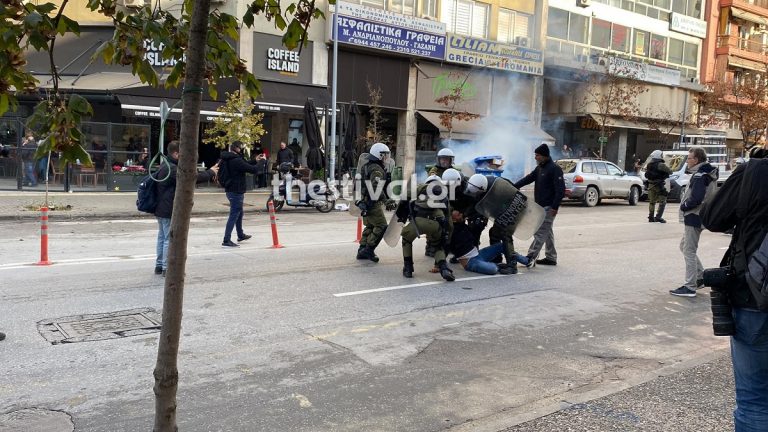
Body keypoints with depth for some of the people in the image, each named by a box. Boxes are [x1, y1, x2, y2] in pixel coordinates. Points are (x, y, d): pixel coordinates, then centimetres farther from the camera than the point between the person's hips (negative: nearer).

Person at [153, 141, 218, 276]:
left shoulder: (165, 166, 14)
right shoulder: (172, 168, -21)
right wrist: (210, 172, -17)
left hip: (161, 209, 11)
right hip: (169, 211, -11)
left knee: (162, 237, 16)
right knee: (170, 239, -3)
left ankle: (159, 266, 24)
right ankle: (167, 268, 2)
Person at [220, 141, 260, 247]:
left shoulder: (225, 160, 6)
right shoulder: (237, 161, -22)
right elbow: (253, 169, -24)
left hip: (230, 190, 10)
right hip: (236, 191, -10)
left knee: (239, 213, 24)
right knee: (234, 215, -6)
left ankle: (240, 235, 39)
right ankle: (226, 240, -7)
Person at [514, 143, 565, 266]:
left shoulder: (554, 169, -13)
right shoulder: (539, 168, 14)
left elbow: (560, 189, -18)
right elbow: (528, 178, 9)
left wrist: (555, 207, -22)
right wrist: (513, 186, -6)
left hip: (548, 207, -9)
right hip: (541, 206, 9)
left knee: (540, 233, -10)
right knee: (547, 232, 13)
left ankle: (531, 256, -12)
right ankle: (551, 258, 20)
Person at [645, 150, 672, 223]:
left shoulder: (649, 165, 8)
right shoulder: (661, 165, -14)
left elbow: (646, 175, 16)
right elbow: (670, 171, -10)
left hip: (651, 185, 7)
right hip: (659, 185, -7)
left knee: (652, 201, 15)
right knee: (662, 202, -1)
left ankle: (651, 217, 19)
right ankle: (658, 217, -8)